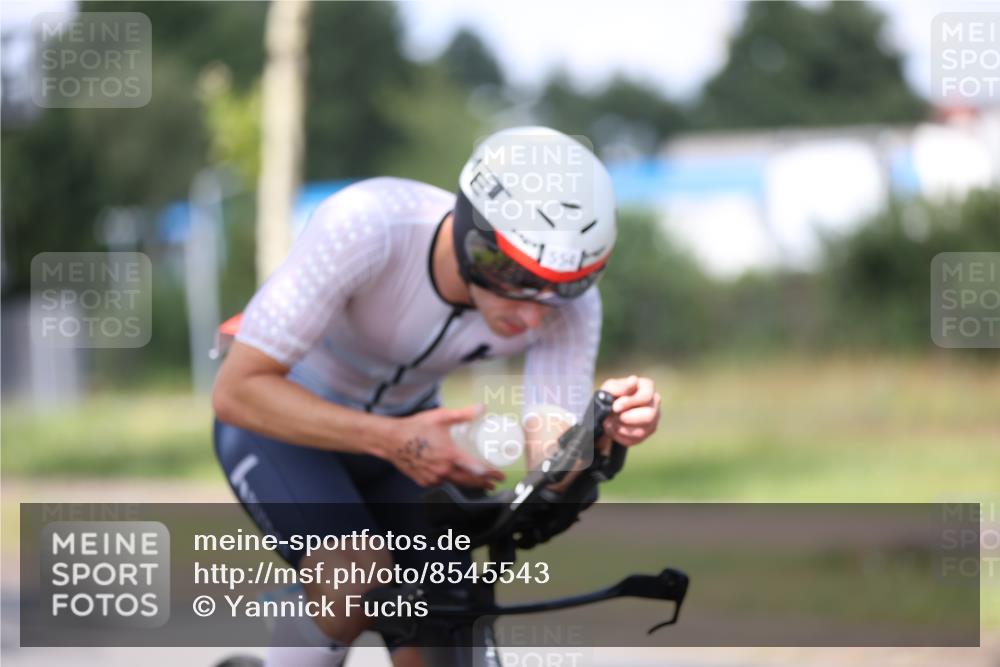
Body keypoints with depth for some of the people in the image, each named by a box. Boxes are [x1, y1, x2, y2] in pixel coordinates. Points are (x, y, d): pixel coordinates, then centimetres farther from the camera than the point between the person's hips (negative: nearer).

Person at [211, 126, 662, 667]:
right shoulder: (366, 224, -37)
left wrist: (604, 432, -47)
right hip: (279, 421, -4)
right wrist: (389, 440, -45)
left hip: (404, 428, 4)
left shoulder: (568, 302, -25)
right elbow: (236, 390, -34)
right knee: (358, 577, -31)